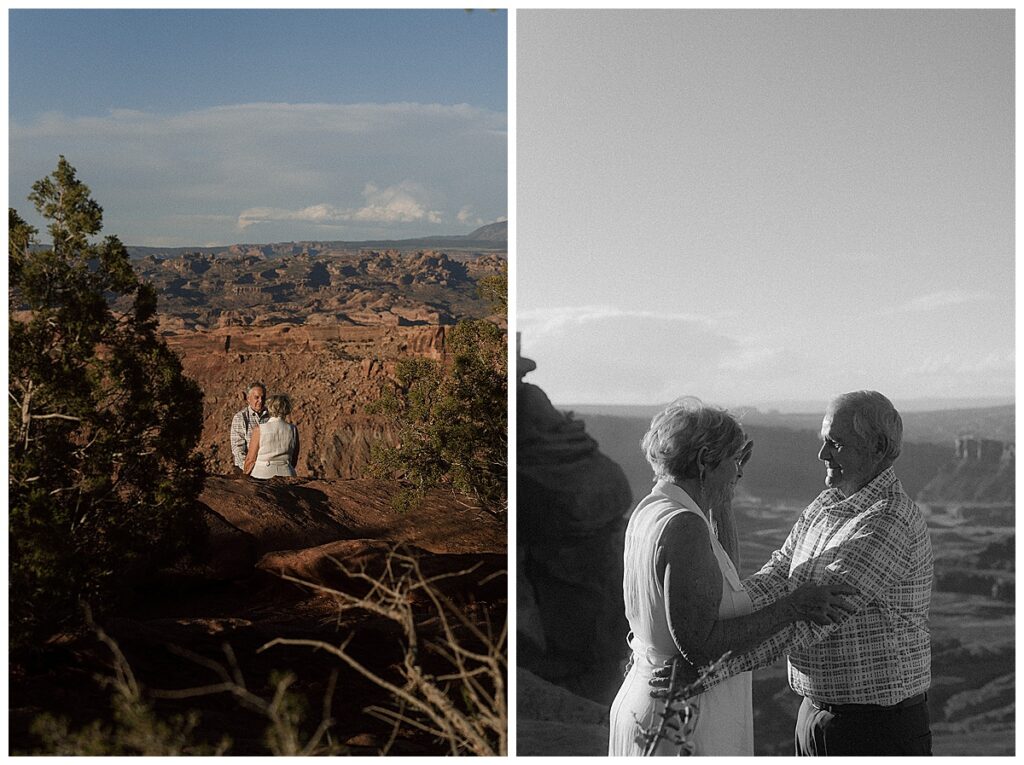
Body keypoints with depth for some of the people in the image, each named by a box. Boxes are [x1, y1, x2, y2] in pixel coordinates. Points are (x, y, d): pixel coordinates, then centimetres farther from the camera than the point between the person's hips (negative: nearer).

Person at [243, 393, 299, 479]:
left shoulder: (259, 429, -5)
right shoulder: (293, 430, 3)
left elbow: (251, 459, 0)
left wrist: (245, 475, 16)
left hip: (262, 475, -3)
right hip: (286, 473, 3)